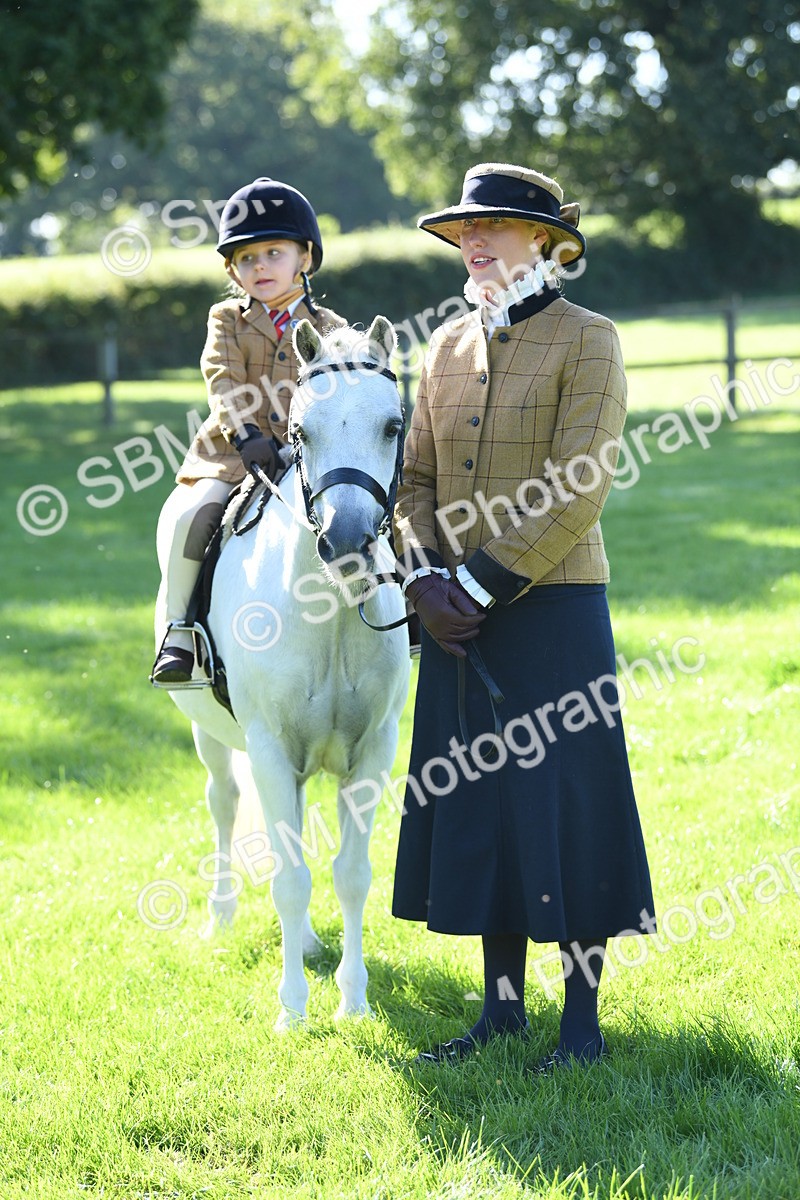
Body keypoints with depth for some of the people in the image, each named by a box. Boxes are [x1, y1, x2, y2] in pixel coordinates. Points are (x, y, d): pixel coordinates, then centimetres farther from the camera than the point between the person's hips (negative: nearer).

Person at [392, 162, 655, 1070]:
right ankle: (502, 1003, 20)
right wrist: (425, 580, -6)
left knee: (565, 803, -2)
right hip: (458, 619, 6)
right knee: (476, 800, 9)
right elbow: (417, 478, 11)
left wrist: (483, 583, -18)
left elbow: (576, 490, -14)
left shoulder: (587, 341, -6)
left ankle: (582, 1018, 7)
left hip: (552, 608, -6)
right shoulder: (448, 347, 13)